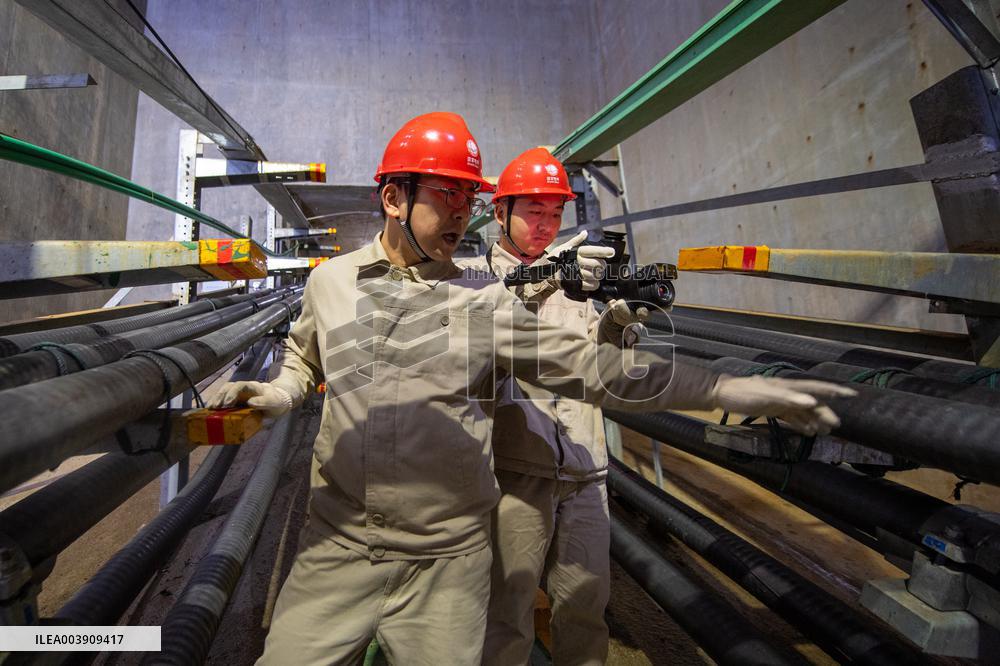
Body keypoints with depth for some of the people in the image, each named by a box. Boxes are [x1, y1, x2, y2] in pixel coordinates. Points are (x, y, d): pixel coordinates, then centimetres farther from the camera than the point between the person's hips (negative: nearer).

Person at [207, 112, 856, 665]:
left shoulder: (486, 299, -6)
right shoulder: (330, 280, 2)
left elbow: (598, 367, -9)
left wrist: (747, 391, -13)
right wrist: (274, 394, -4)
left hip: (446, 562, -2)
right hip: (336, 546, 3)